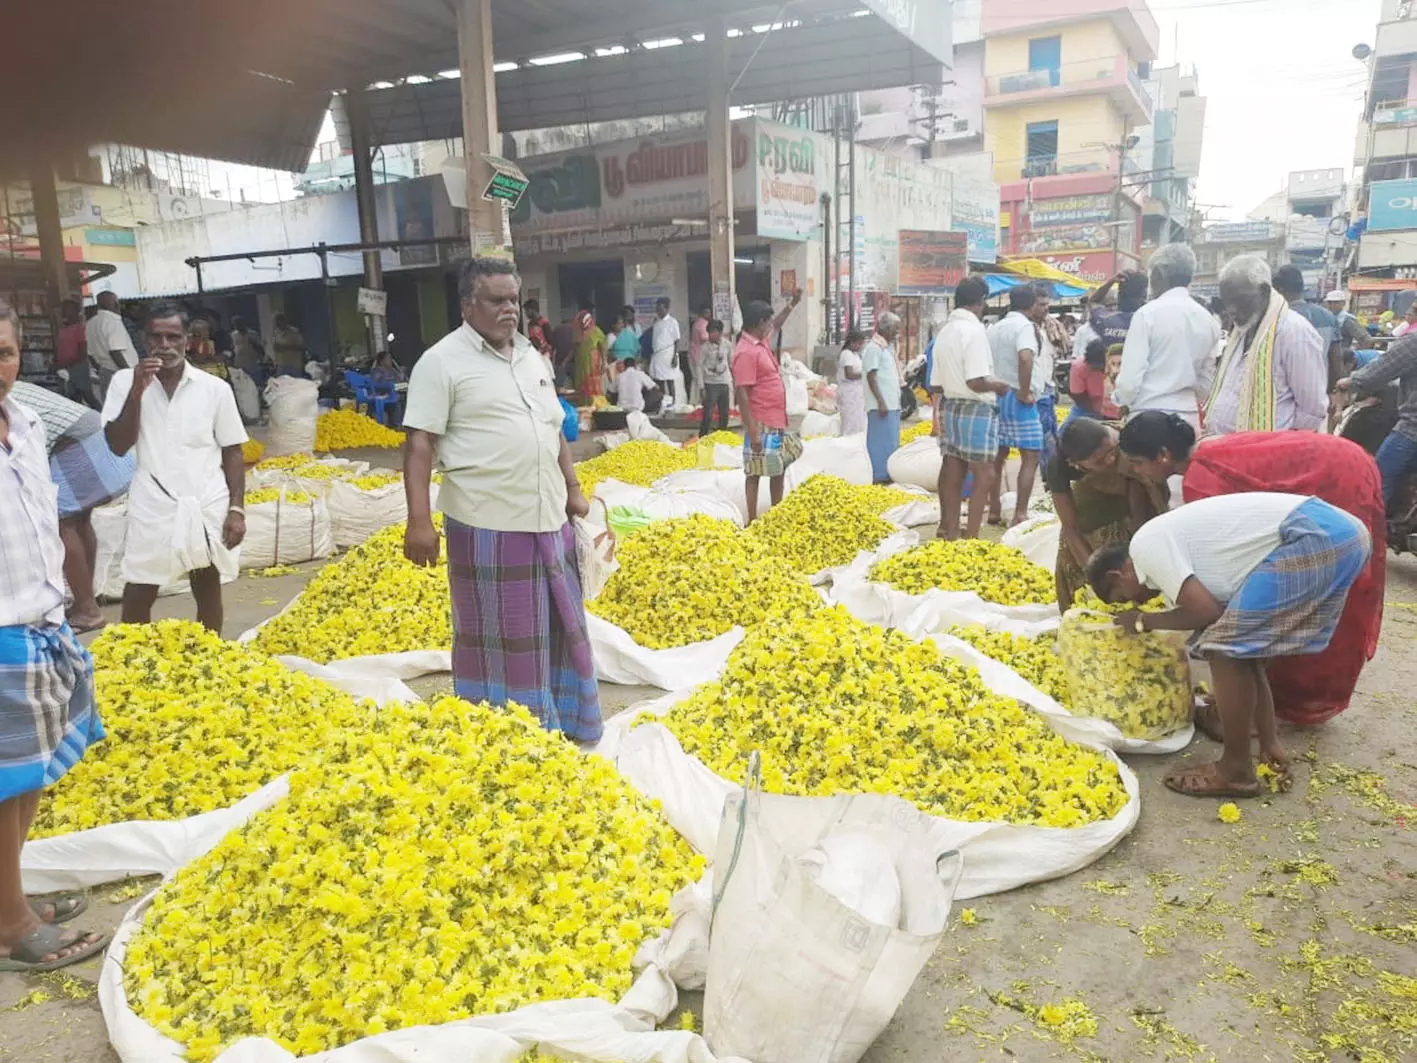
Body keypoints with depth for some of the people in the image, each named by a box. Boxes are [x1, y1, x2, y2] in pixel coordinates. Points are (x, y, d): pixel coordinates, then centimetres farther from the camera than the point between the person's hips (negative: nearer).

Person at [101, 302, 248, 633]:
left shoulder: (215, 388, -1)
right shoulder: (125, 382, 1)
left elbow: (232, 452, 4)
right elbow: (118, 446, -4)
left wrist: (236, 508, -2)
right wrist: (137, 391, -13)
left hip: (207, 505, 0)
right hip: (152, 505, 0)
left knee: (208, 589, 11)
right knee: (138, 595, 4)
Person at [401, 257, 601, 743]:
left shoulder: (532, 356, 14)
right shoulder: (442, 361, -7)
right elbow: (419, 443, -12)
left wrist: (573, 490, 17)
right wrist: (419, 520, -19)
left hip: (549, 520, 7)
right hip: (488, 526, -7)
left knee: (556, 626, 16)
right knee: (495, 635, 3)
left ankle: (560, 721, 33)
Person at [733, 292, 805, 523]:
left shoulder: (761, 342, 10)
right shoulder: (746, 352, -18)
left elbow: (776, 325, 36)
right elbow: (742, 395, -22)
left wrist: (792, 304, 33)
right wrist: (753, 432, -25)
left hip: (777, 421, 10)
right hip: (761, 425, -10)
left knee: (780, 467, 17)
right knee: (755, 472, -2)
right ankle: (752, 521, 6)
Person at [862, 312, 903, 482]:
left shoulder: (888, 347, 18)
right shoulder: (873, 348, -11)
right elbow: (871, 377, -16)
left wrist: (898, 400, 20)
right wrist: (881, 402, -21)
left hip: (892, 404, 10)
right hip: (881, 405, -10)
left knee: (892, 441, 12)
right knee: (882, 441, -8)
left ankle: (888, 474, 18)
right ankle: (880, 476, -4)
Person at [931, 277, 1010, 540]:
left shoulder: (944, 332, 8)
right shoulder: (974, 330, -16)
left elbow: (935, 385, 10)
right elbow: (976, 382, -23)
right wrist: (999, 386, -6)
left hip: (950, 408, 8)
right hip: (976, 410, -8)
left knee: (953, 474, 13)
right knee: (984, 474, 0)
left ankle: (950, 531, 20)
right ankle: (971, 536, 0)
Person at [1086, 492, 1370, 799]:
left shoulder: (1145, 545, 0)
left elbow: (1206, 611, -12)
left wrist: (1144, 621, 9)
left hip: (1314, 537, -10)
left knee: (1226, 647, -2)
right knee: (1245, 645, 21)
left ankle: (1235, 770, 9)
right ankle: (1270, 745, 37)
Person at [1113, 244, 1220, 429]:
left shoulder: (1147, 314, -9)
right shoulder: (1209, 321, 9)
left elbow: (1130, 378, -11)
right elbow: (1205, 383, 15)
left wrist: (1120, 399, 9)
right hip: (1189, 417, 6)